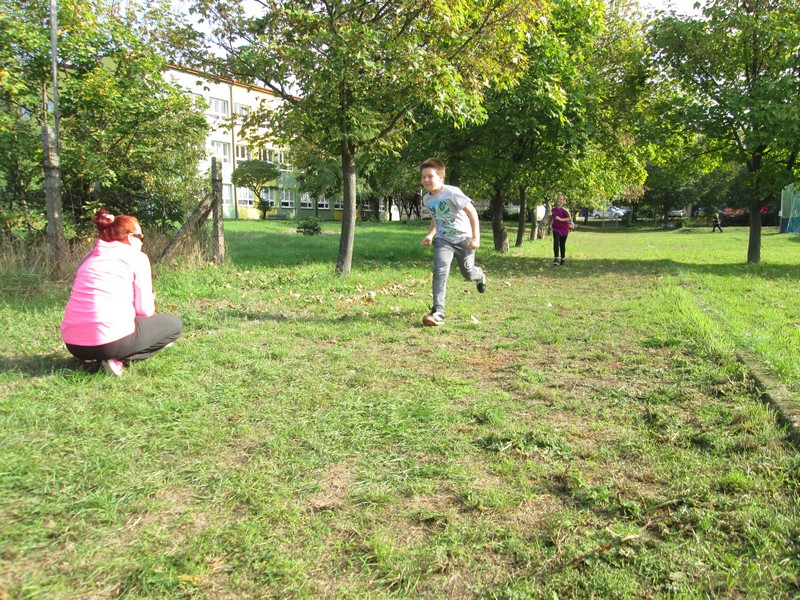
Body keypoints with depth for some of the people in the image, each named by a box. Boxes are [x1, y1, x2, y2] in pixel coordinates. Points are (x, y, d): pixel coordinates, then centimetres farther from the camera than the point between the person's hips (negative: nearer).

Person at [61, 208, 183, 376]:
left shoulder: (89, 257, 20)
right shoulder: (137, 257, 2)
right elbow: (145, 310, 0)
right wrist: (151, 303, 24)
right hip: (111, 341, -7)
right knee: (174, 324, 13)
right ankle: (118, 359, -2)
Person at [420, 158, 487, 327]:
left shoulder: (452, 193, -20)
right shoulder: (427, 199, 1)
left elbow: (472, 212, -18)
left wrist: (476, 238, -21)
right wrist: (430, 235, 7)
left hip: (464, 238, -3)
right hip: (443, 240, 4)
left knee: (467, 273, 9)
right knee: (440, 271, -20)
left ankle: (480, 276, 50)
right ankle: (438, 312, -24)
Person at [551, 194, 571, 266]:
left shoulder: (564, 210, -13)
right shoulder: (553, 209, 3)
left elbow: (570, 218, -24)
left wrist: (560, 219, -33)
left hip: (564, 229, -3)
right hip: (556, 229, 3)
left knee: (562, 245, 8)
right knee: (556, 242, -19)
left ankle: (563, 259, 28)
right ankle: (556, 259, -21)